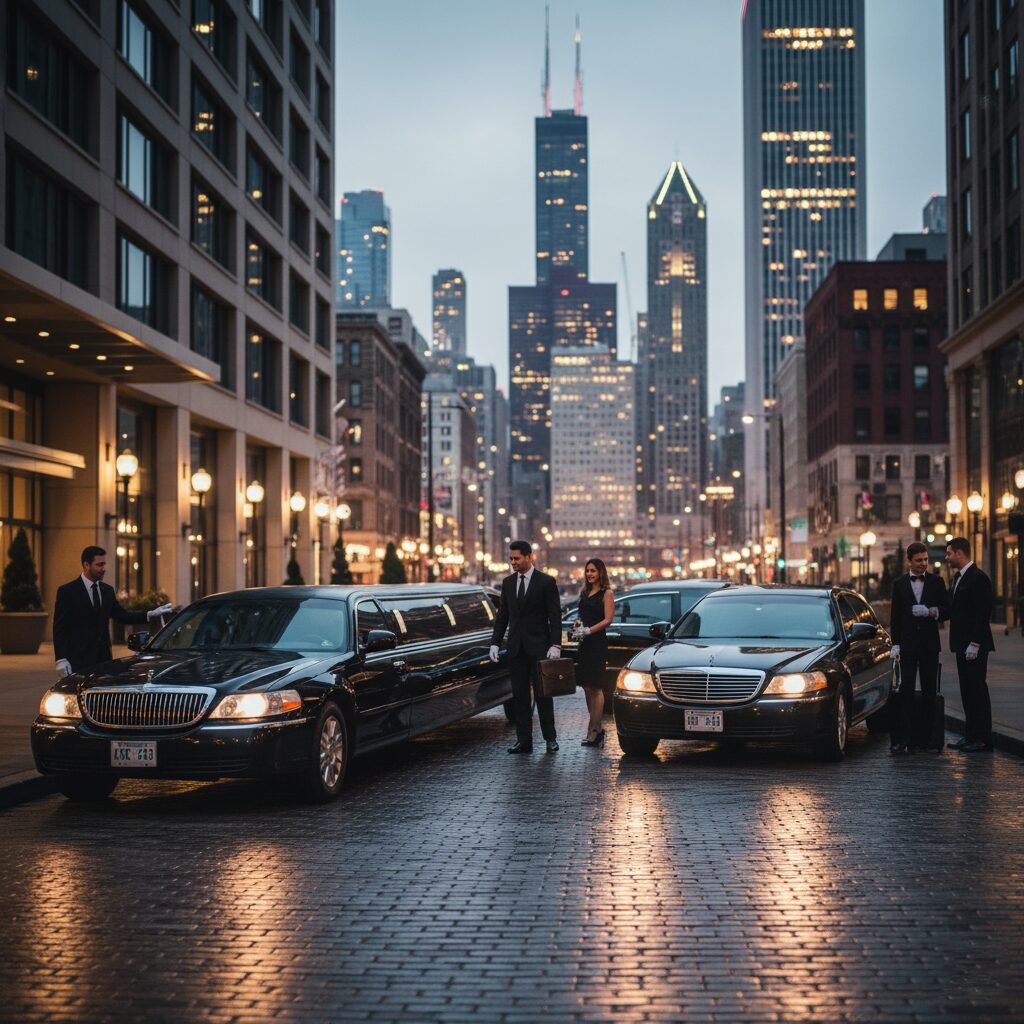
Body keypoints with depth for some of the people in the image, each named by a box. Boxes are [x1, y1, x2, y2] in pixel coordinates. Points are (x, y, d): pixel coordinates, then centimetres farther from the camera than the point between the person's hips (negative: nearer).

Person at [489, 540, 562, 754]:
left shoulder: (546, 582, -5)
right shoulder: (507, 583, 10)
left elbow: (555, 616, -6)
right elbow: (502, 615, 13)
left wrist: (555, 645, -14)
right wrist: (495, 643, 5)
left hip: (539, 647, -4)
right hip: (516, 647, 5)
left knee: (543, 694, 1)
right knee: (519, 695, 4)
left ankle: (550, 738, 9)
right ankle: (523, 740, 7)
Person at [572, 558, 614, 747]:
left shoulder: (606, 593, -4)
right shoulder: (585, 592, 18)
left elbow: (608, 620, -10)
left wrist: (588, 631, -17)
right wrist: (578, 624, 5)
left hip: (598, 643, -7)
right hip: (585, 644, 7)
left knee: (595, 688, -7)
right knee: (587, 688, 6)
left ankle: (593, 731, -6)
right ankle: (597, 729, 12)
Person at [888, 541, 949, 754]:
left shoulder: (936, 582, 6)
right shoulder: (899, 584, 7)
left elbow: (947, 610, 4)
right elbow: (895, 617, 7)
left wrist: (930, 612, -16)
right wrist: (895, 644, 0)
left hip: (929, 643, 1)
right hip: (908, 644, 0)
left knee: (929, 690, 3)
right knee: (906, 690, -7)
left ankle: (928, 736, 7)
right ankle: (905, 738, -10)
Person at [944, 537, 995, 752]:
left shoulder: (978, 578, -15)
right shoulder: (958, 577, 15)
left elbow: (983, 613, -19)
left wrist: (974, 644, -21)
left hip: (975, 645, -9)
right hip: (962, 645, 9)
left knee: (977, 689, -5)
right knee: (967, 690, 11)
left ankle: (983, 738, 0)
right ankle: (970, 735, 16)